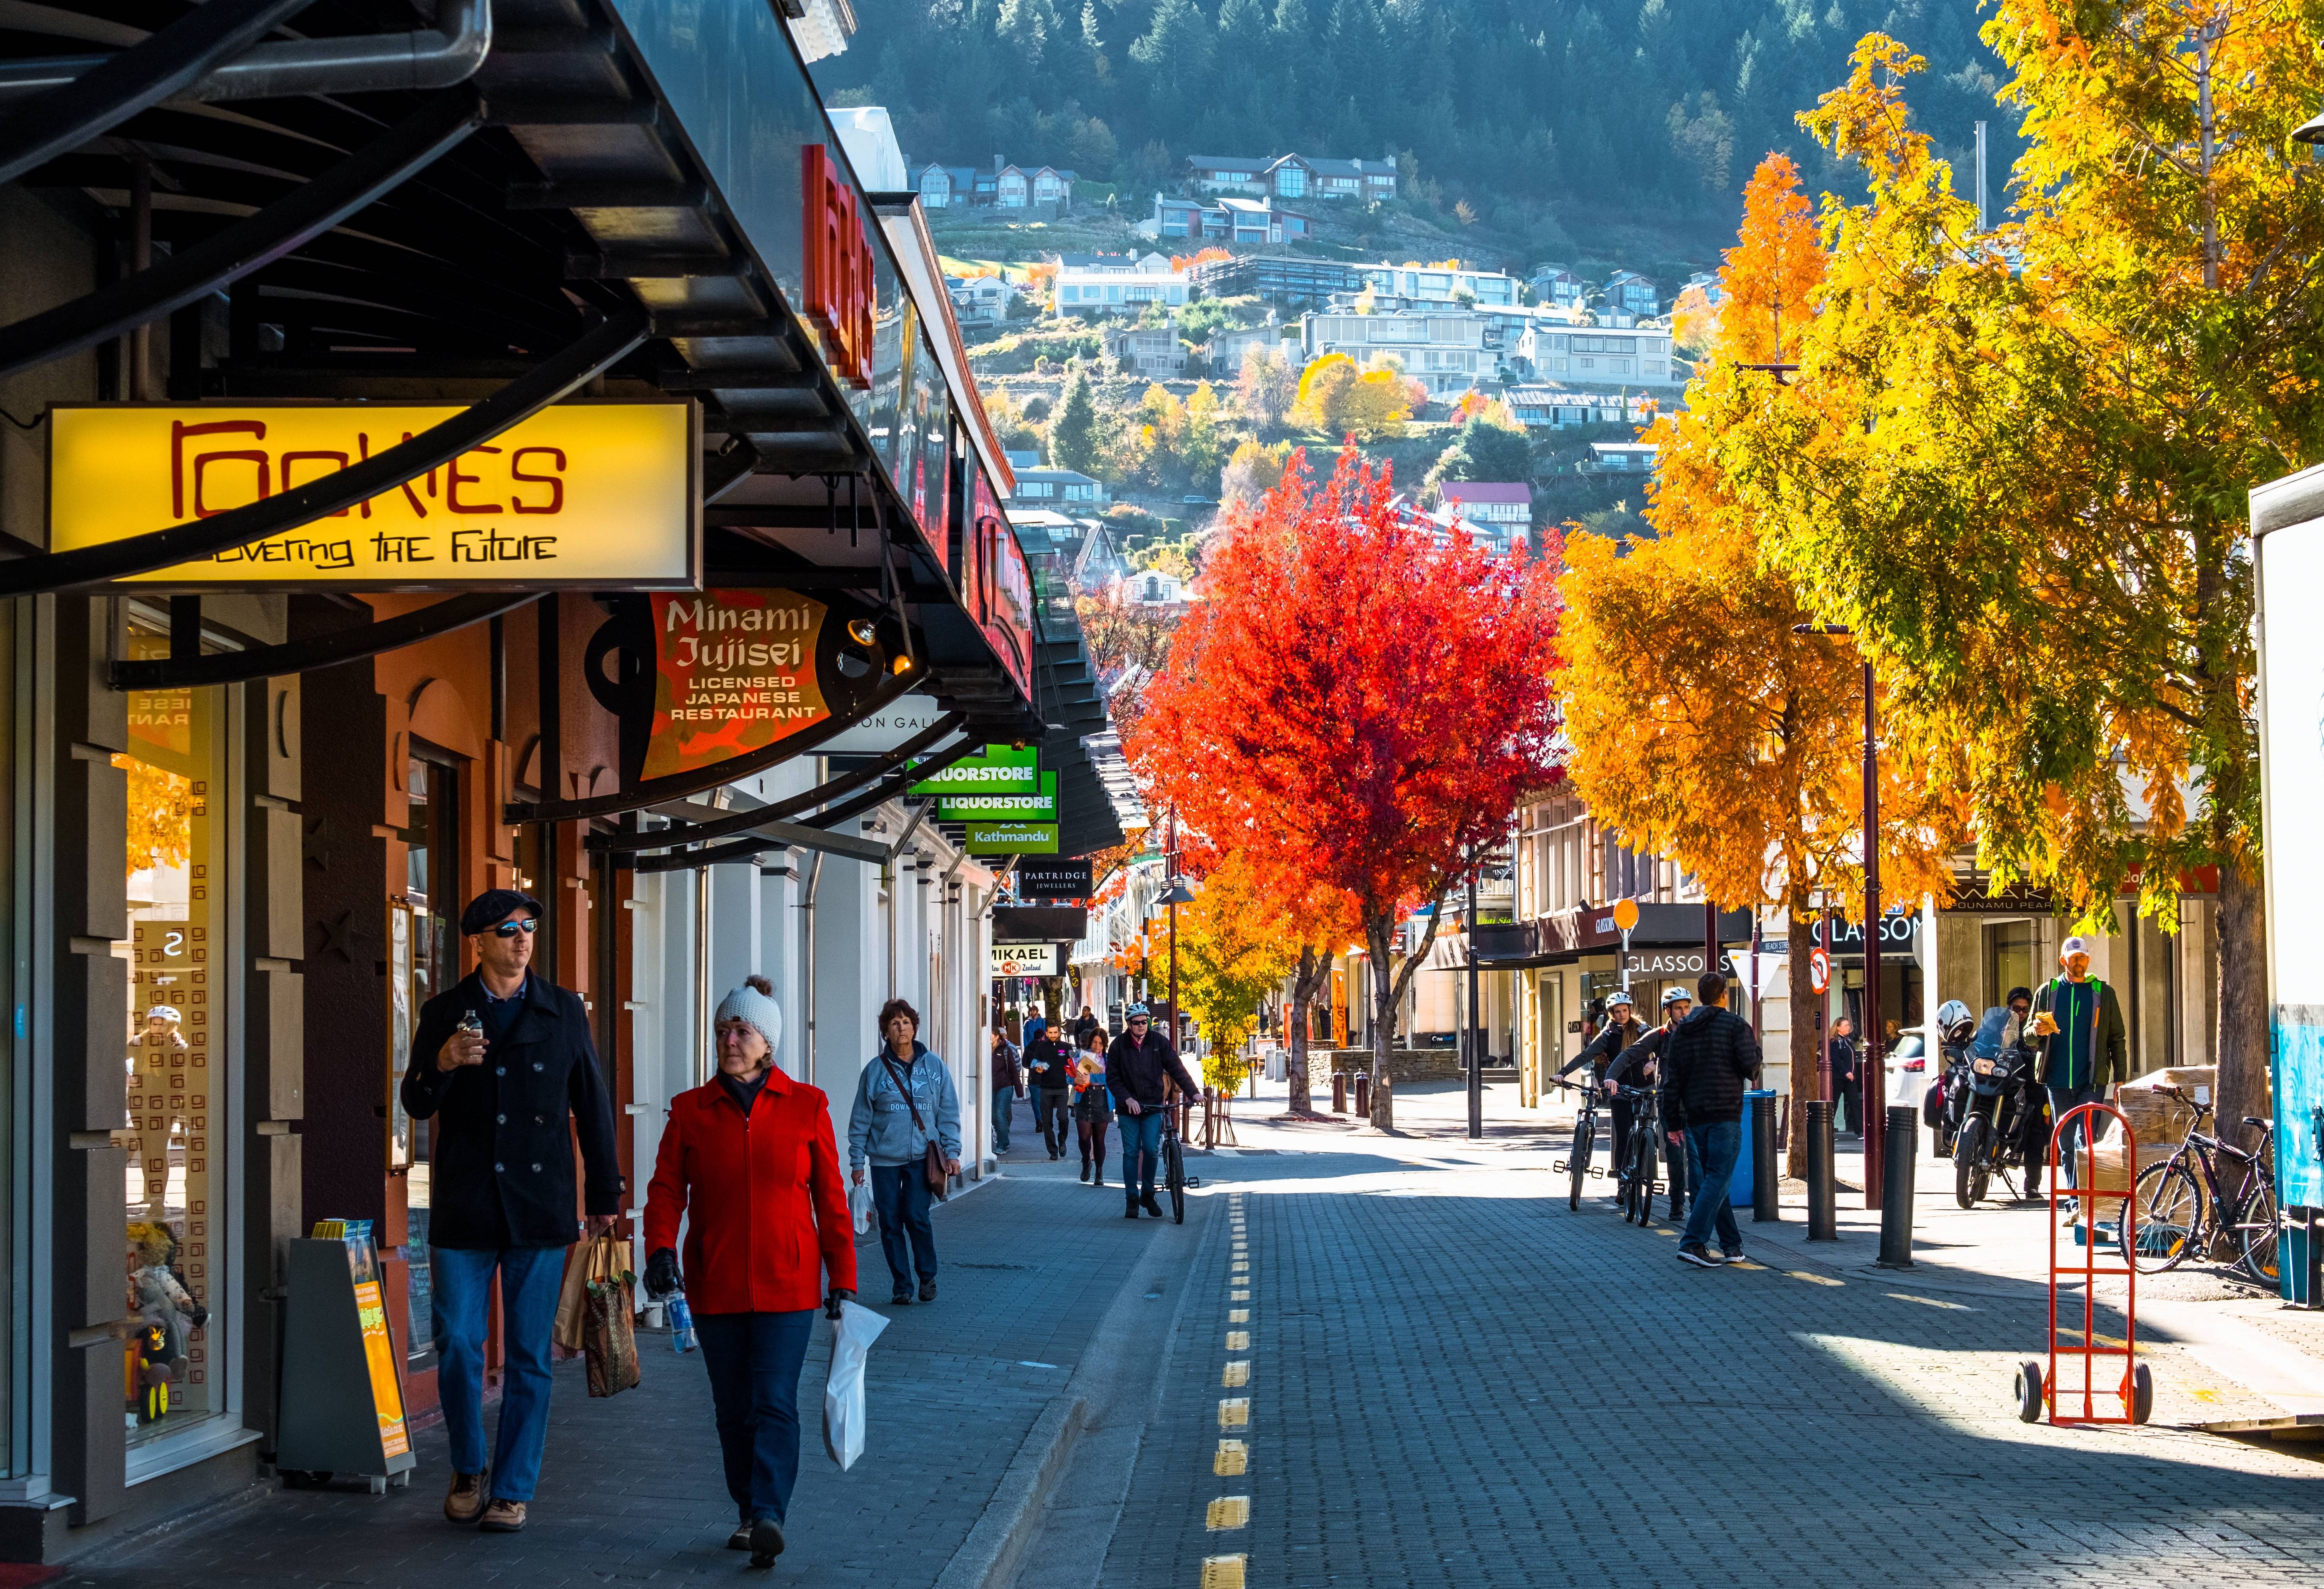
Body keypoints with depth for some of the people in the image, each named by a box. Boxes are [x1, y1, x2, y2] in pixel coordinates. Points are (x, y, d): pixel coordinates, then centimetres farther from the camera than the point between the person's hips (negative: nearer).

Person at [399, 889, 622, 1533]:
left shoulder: (564, 1012, 5)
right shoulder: (443, 1012, 4)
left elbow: (592, 1107, 9)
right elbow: (416, 1104, 3)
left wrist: (604, 1194, 9)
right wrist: (442, 1064, -18)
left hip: (540, 1209, 0)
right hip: (464, 1208, 0)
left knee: (528, 1358, 2)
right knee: (458, 1348, 1)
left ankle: (513, 1490, 10)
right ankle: (468, 1471, 22)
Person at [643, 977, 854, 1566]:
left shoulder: (806, 1106, 2)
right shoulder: (691, 1110, 5)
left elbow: (830, 1197, 4)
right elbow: (666, 1187, -1)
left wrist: (842, 1279, 2)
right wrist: (660, 1249, -20)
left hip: (786, 1284, -2)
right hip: (715, 1285, 2)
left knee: (775, 1402, -12)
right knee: (733, 1407, 9)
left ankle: (769, 1516, -18)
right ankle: (749, 1513, 21)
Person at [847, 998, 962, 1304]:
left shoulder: (935, 1067, 5)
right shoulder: (875, 1070, 3)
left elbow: (949, 1114, 7)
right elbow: (860, 1120, 5)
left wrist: (952, 1152, -1)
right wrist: (857, 1160, 2)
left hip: (922, 1158, -1)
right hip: (884, 1160, 1)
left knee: (916, 1217, -11)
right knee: (890, 1224, 2)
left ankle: (928, 1276, 10)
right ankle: (902, 1286, 12)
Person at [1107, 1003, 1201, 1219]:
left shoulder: (1159, 1042, -1)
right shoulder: (1119, 1045, -2)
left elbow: (1176, 1069, -1)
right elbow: (1112, 1077, -2)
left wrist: (1193, 1093, -10)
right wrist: (1127, 1099, -16)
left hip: (1153, 1107, 0)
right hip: (1128, 1108, 0)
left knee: (1152, 1150, -9)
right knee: (1131, 1153, 0)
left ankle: (1148, 1194, 9)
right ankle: (1132, 1200, 8)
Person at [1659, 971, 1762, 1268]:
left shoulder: (1682, 1031, 12)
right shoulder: (1734, 1025, -4)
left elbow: (1671, 1080, 10)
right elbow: (1751, 1067, -11)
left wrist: (1673, 1123, 13)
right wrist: (1755, 1048, 11)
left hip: (1695, 1117, 6)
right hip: (1726, 1115, -5)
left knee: (1711, 1179, 13)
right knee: (1718, 1180, -8)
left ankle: (1732, 1245, 16)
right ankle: (1693, 1243, -21)